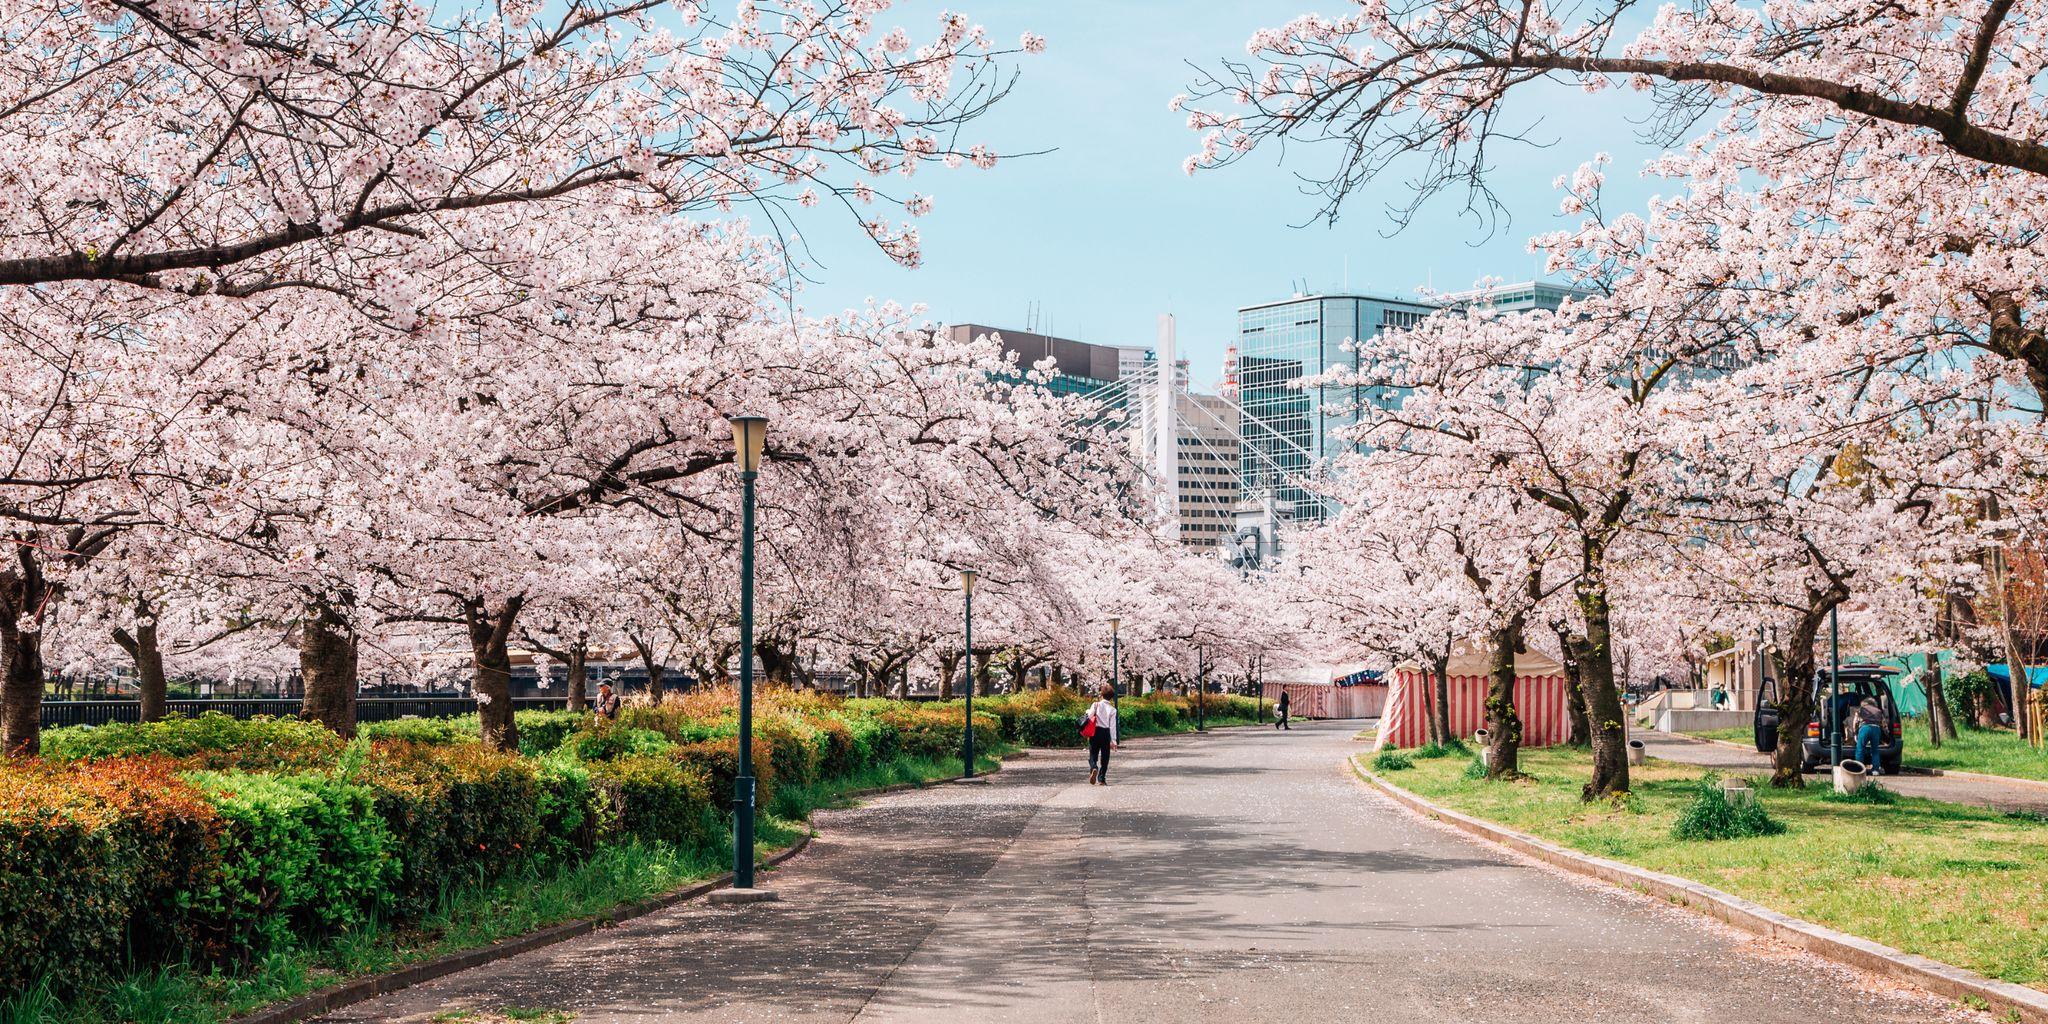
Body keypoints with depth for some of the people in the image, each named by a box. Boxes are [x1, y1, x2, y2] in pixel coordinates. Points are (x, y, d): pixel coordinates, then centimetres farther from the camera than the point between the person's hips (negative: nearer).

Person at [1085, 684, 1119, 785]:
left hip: (1095, 732, 0)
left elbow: (1089, 717, -7)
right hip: (1106, 733, 0)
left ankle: (1093, 768, -24)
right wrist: (1113, 741, -1)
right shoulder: (1112, 709, -1)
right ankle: (1101, 779, 9)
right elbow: (1112, 726, -3)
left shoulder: (1095, 705, -1)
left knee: (1093, 754, 6)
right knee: (1104, 757, 10)